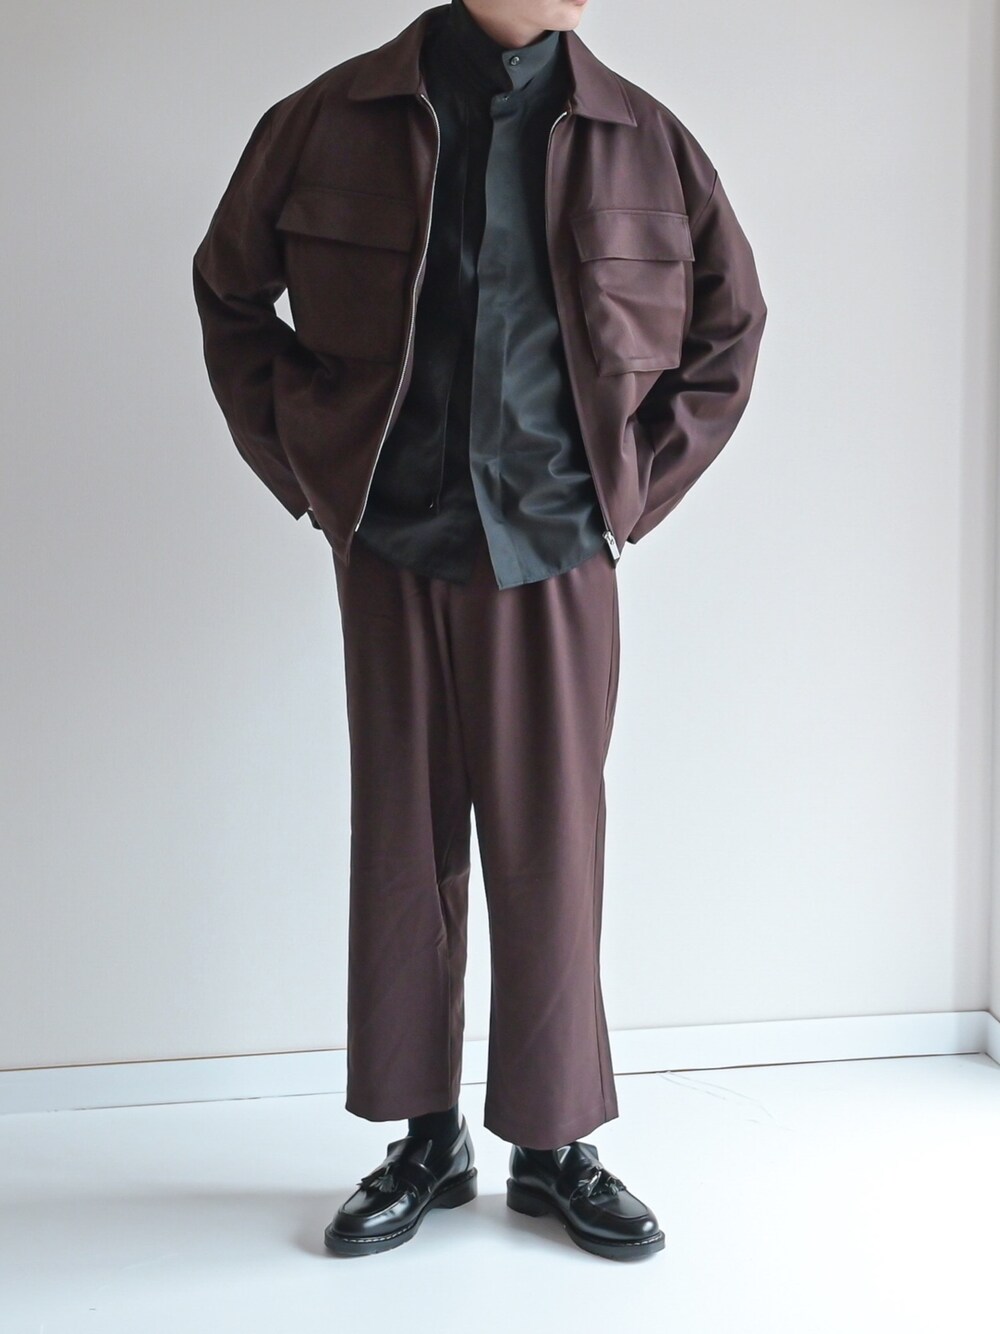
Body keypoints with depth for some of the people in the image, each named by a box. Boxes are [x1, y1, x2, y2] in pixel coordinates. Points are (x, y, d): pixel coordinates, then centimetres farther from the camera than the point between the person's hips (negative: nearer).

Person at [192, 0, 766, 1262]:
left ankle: (554, 1145, 20)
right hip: (391, 553, 1)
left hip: (557, 556, 0)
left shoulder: (643, 141, 0)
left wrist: (636, 488, 4)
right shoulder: (333, 120, -1)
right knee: (403, 842, 7)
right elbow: (229, 294, 11)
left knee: (549, 848, 5)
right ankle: (427, 1140, 21)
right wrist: (310, 472, 5)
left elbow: (730, 322, 11)